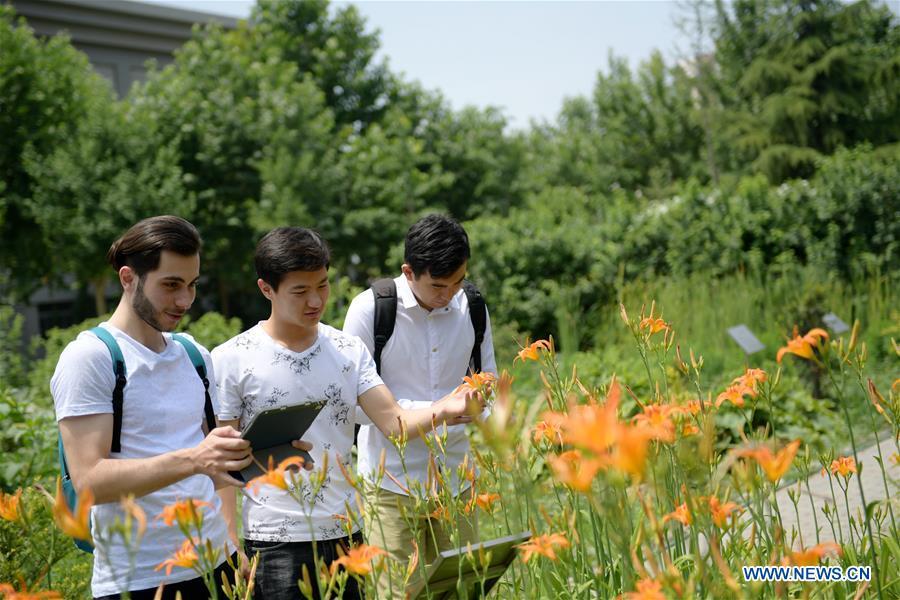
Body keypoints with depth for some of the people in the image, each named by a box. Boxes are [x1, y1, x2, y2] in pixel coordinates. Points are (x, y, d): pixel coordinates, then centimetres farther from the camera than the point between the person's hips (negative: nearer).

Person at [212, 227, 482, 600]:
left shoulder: (350, 351, 5)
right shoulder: (231, 360, -6)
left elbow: (394, 423, -4)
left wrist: (443, 409, -23)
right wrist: (232, 548, -7)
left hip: (345, 532, 4)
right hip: (275, 543, -4)